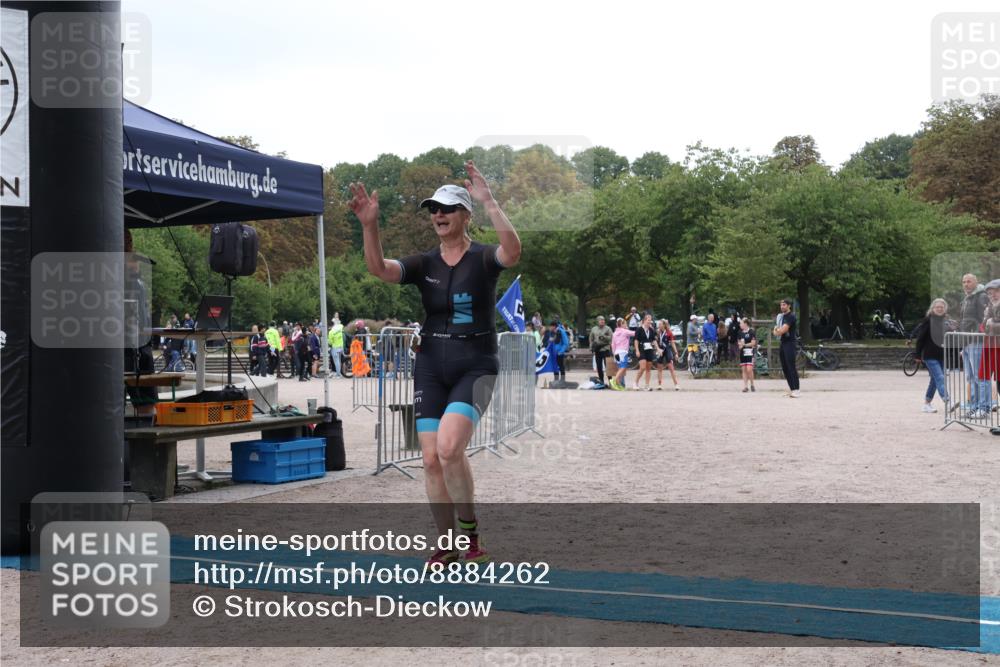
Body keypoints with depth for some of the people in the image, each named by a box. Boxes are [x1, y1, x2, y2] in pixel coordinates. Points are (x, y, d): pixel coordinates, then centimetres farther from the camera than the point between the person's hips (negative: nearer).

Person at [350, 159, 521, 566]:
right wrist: (369, 226, -26)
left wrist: (489, 203, -36)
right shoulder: (424, 264, 6)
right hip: (431, 368, 5)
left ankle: (470, 530, -2)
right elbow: (379, 269, -11)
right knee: (431, 459, 0)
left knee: (449, 448, -23)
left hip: (475, 368, -4)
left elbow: (512, 251, -28)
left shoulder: (483, 259, -5)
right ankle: (447, 545, 15)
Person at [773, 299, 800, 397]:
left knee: (791, 367, -12)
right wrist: (778, 331, -9)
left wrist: (777, 331, 2)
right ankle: (791, 388, 14)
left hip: (790, 343, -9)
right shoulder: (780, 316, 17)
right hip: (783, 343, 9)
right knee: (785, 368, 8)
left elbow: (783, 329, -18)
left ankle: (796, 390, -13)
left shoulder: (791, 316, -10)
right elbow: (775, 331, 14)